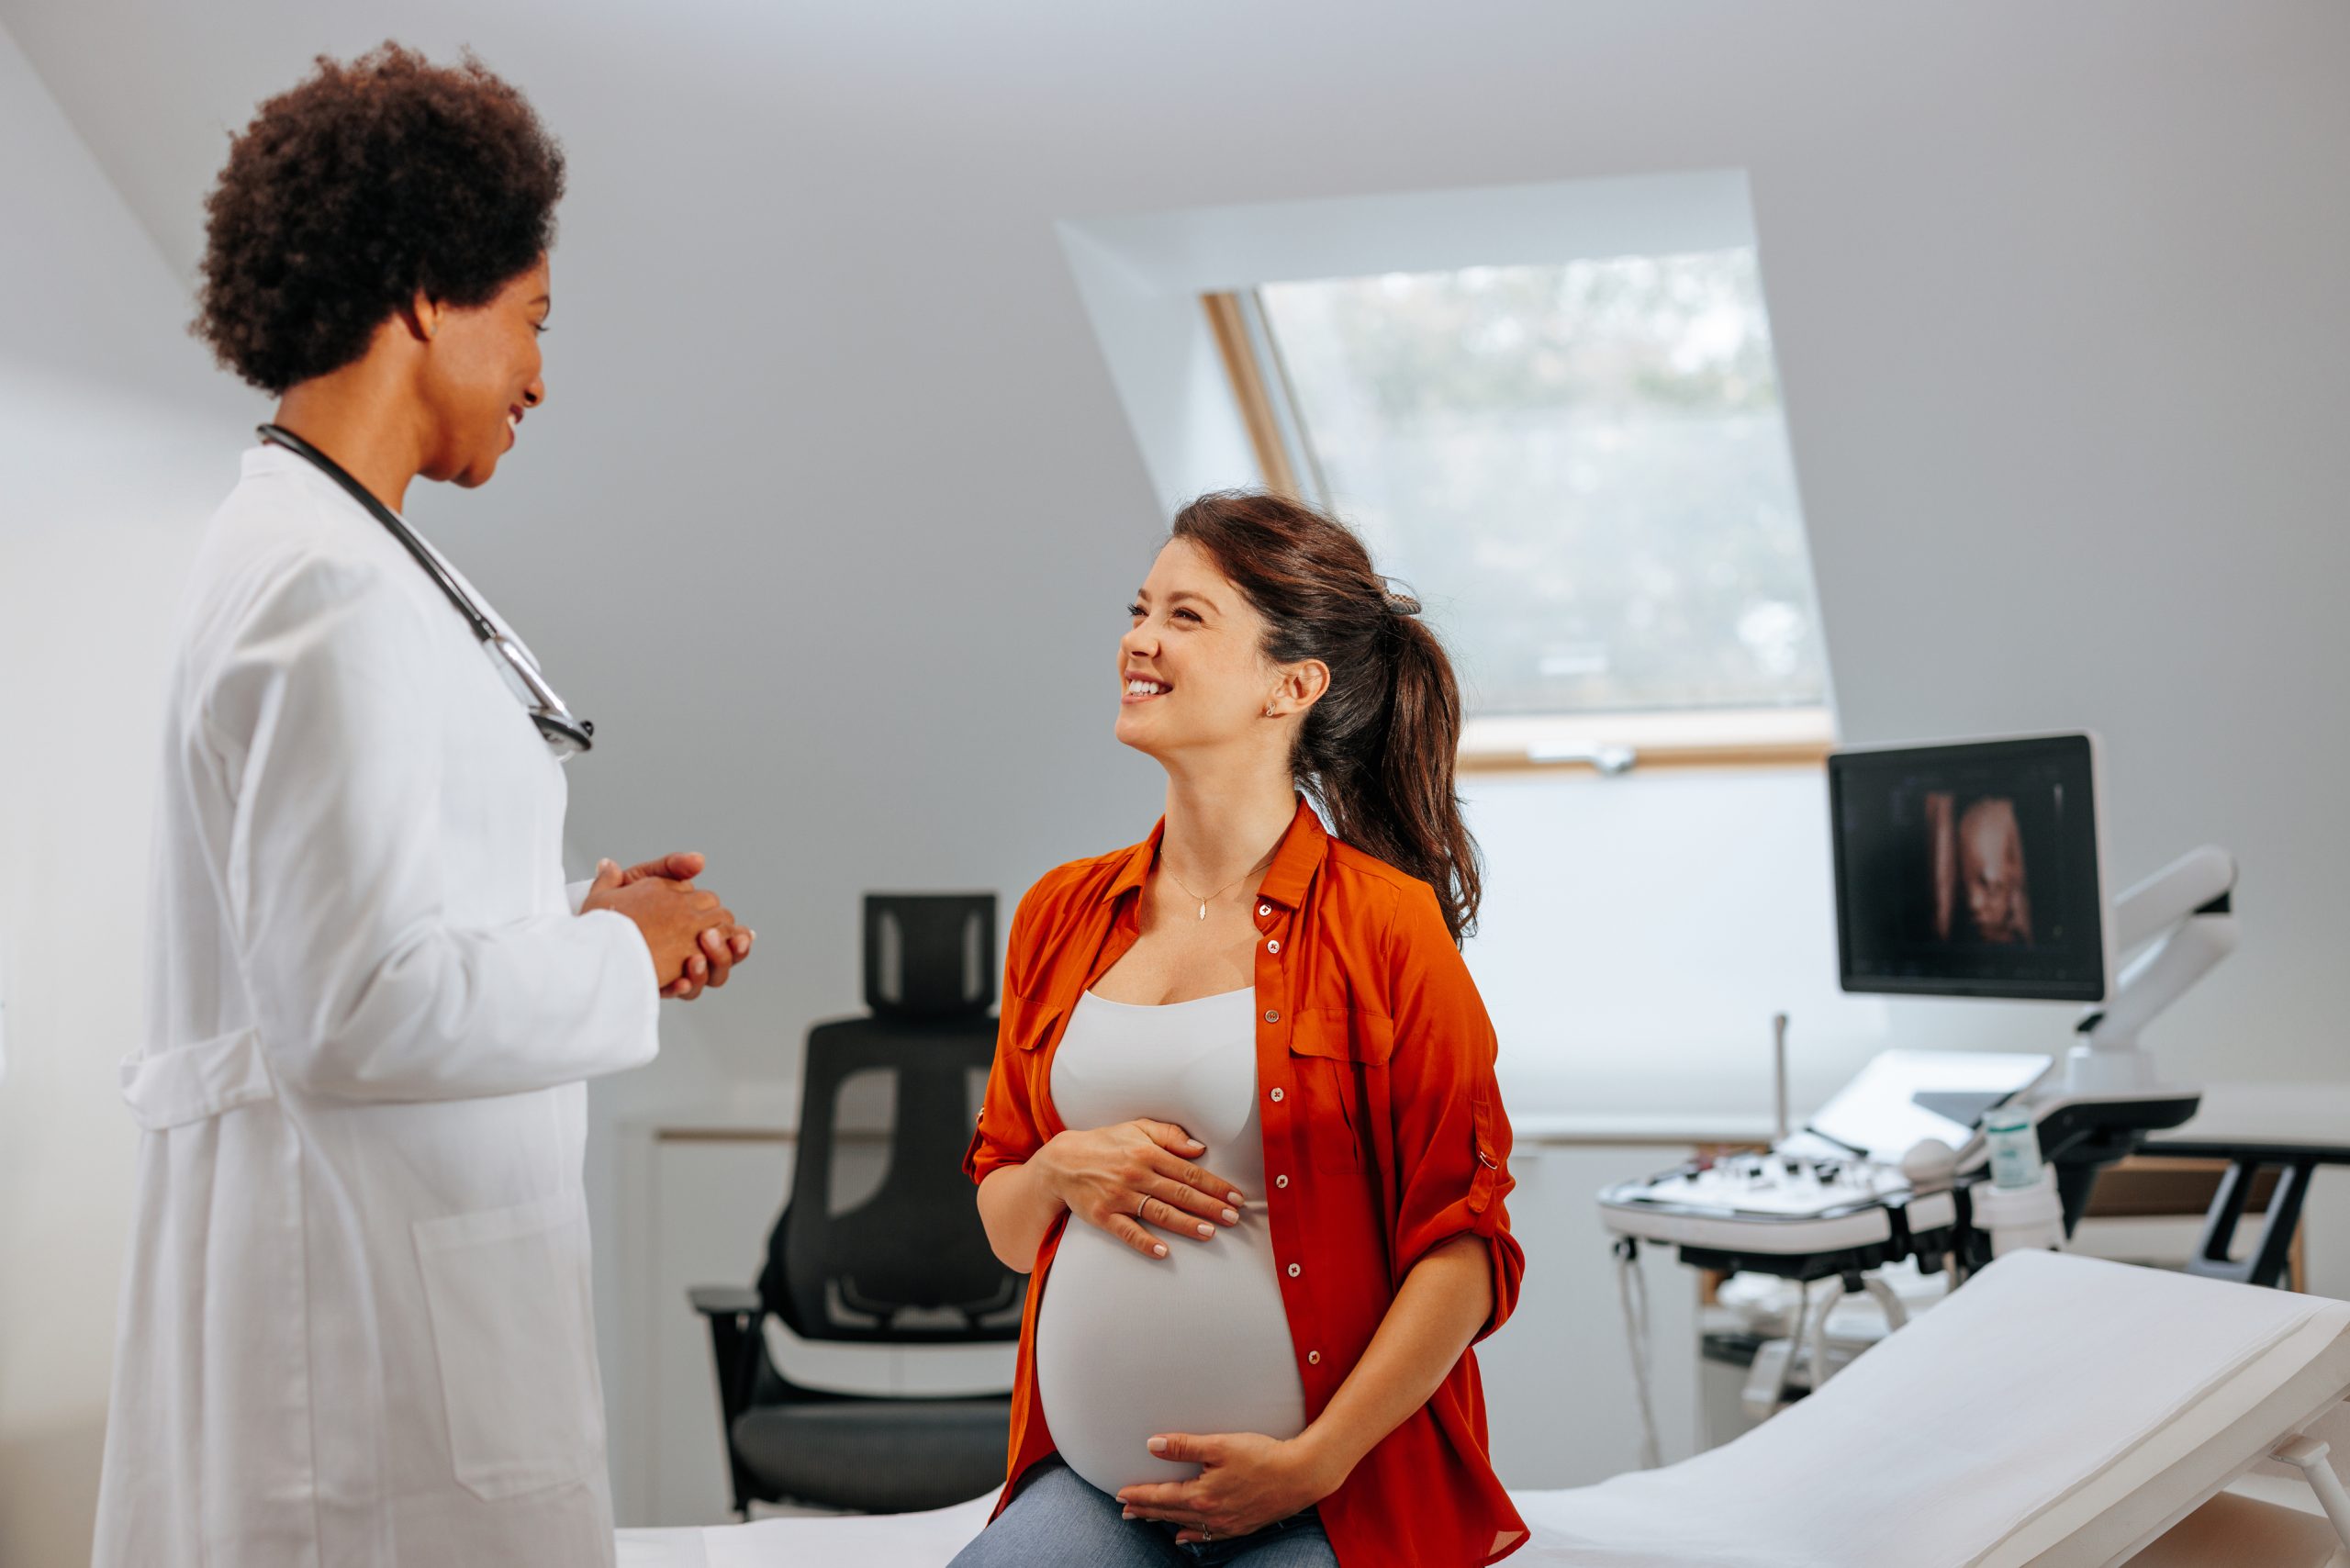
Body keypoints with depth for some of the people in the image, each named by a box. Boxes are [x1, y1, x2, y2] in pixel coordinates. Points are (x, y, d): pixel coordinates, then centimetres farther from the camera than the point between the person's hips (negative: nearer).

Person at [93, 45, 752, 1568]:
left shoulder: (292, 549, 15)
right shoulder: (334, 591, -17)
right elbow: (360, 1008, -23)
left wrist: (580, 917, 10)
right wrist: (622, 954, -9)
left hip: (402, 1253, 10)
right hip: (362, 1275, -10)